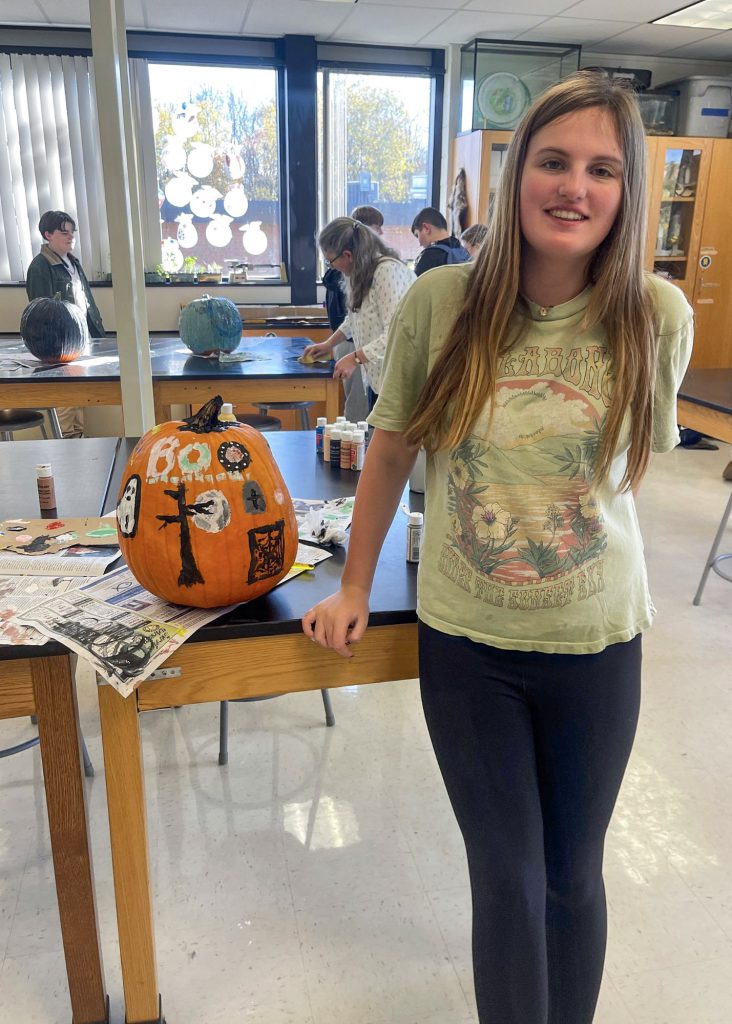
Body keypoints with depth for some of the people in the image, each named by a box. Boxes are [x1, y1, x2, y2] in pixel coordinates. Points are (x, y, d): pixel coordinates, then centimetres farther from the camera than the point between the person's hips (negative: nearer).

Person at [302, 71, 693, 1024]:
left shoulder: (659, 318, -10)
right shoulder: (438, 303, -11)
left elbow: (630, 465, 6)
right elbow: (391, 449, 0)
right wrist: (353, 591, 5)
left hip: (597, 644, 1)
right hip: (463, 641, 0)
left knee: (573, 874, 19)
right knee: (507, 879, 12)